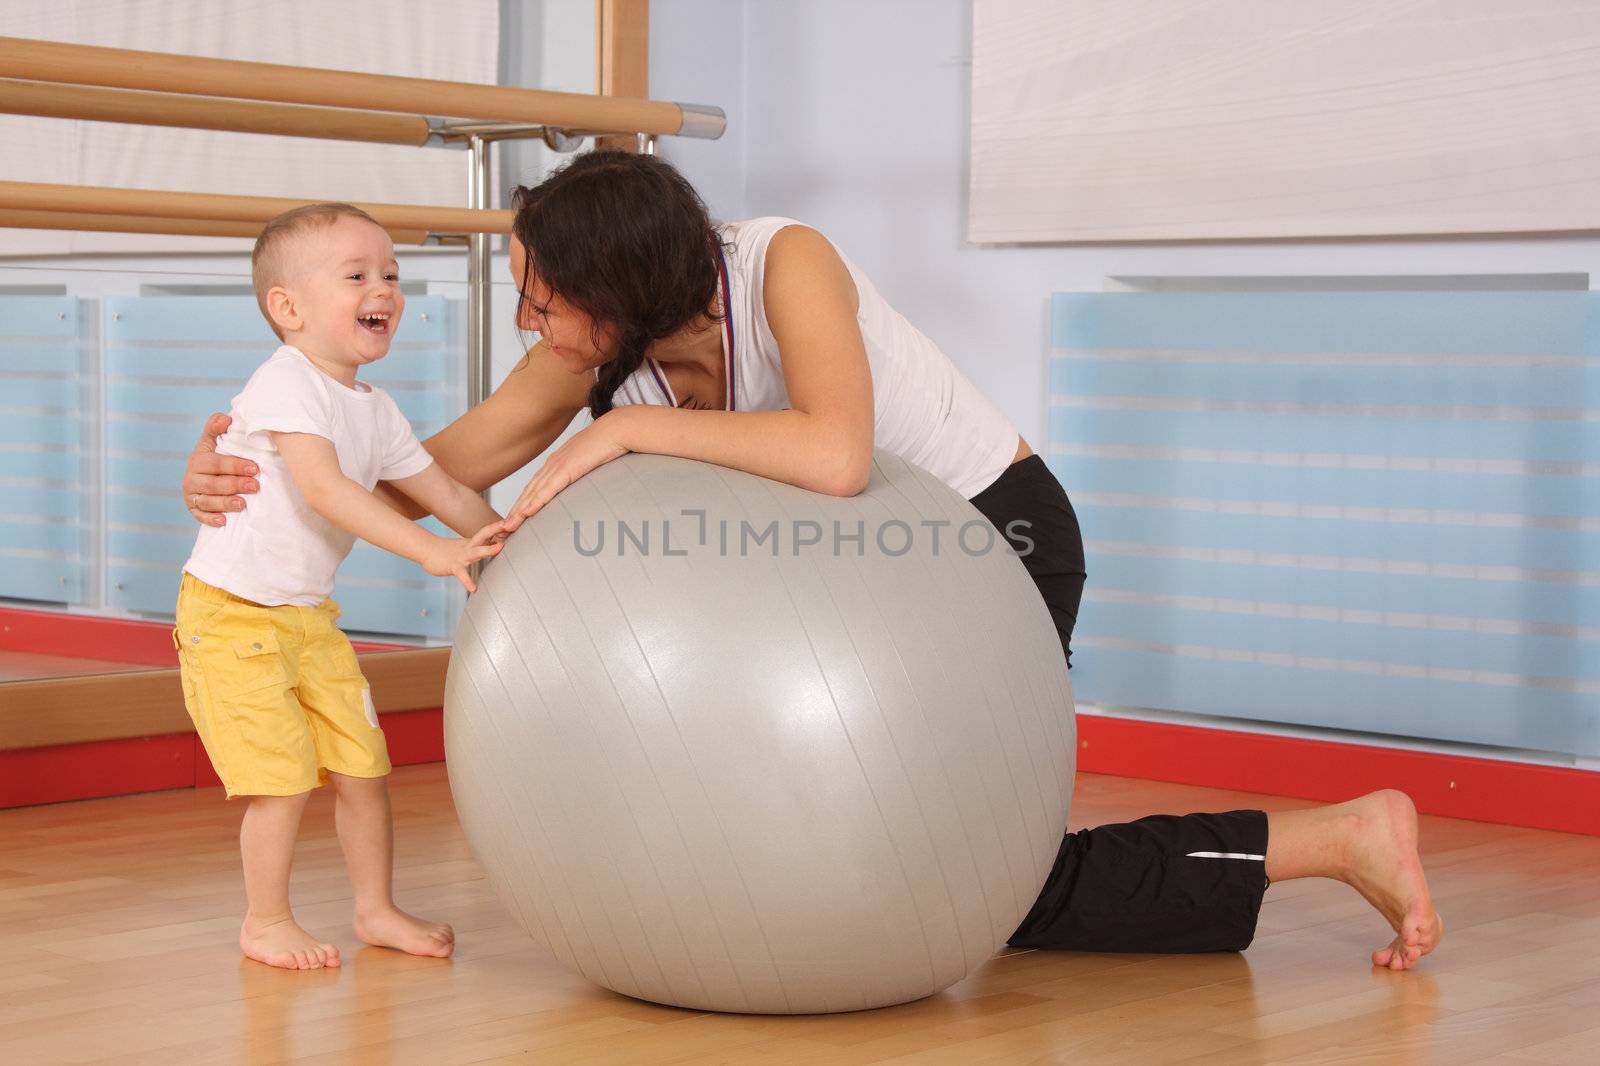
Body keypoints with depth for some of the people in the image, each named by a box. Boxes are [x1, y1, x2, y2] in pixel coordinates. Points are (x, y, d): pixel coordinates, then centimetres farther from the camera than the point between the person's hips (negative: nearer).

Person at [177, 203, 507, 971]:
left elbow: (445, 491, 16)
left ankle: (376, 910, 23)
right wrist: (430, 551, -36)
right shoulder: (287, 385, -20)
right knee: (283, 775, -9)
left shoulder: (375, 412, 7)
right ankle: (265, 921, 9)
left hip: (309, 617, 8)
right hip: (231, 616, -8)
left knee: (362, 764, 8)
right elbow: (325, 489, -32)